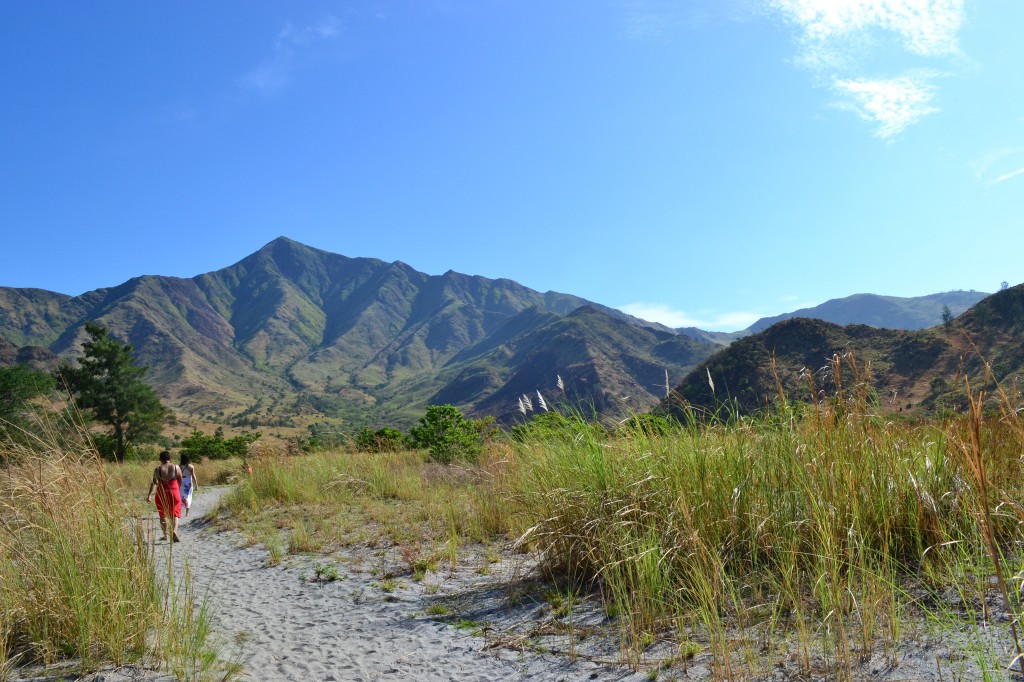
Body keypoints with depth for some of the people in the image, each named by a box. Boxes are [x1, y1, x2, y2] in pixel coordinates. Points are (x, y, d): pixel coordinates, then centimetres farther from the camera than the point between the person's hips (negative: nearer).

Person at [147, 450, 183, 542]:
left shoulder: (158, 469, -6)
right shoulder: (176, 467, -2)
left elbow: (154, 483, -16)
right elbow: (180, 481, 6)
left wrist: (150, 495, -19)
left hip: (161, 494, 0)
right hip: (174, 493, 0)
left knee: (163, 515, 18)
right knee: (174, 515, 7)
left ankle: (165, 535, 24)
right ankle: (174, 531, -19)